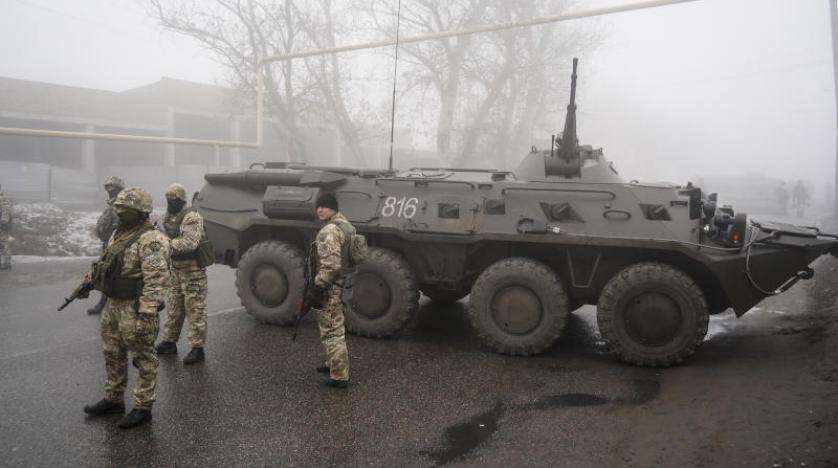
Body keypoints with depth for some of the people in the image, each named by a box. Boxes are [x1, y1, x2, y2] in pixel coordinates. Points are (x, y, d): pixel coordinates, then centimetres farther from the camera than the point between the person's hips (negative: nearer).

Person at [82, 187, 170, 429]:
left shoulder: (150, 240, -20)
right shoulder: (119, 234, 12)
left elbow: (156, 280, -25)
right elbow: (105, 264, 27)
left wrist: (147, 314, -29)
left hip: (135, 307, -10)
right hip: (113, 304, 10)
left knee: (144, 359, 3)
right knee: (113, 355, 20)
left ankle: (143, 408, 13)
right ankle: (113, 400, 36)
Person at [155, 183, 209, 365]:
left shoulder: (191, 217, -18)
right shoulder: (168, 218, 11)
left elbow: (190, 243, -29)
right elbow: (168, 239, 15)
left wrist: (167, 245, -33)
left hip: (193, 270, -9)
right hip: (176, 268, 9)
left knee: (195, 309, -3)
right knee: (174, 307, 18)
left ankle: (197, 349, 3)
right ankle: (169, 342, 30)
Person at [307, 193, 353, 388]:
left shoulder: (330, 231, -21)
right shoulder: (346, 225, 11)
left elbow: (331, 265, -28)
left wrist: (317, 288, -21)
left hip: (330, 290, -10)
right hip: (344, 284, 11)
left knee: (331, 333, -2)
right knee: (336, 328, 24)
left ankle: (339, 376, 4)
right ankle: (334, 364, 40)